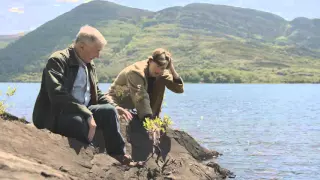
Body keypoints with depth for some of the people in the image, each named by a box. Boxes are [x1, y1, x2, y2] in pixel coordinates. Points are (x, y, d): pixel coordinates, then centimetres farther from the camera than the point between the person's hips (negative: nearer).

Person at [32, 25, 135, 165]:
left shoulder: (89, 64, 10)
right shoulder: (57, 60, -16)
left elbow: (96, 93, 20)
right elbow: (58, 95, -30)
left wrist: (115, 107, 0)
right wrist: (88, 115, -33)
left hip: (81, 111, 8)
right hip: (54, 115, -8)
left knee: (109, 111, -11)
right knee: (80, 122, -35)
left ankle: (118, 156, -4)